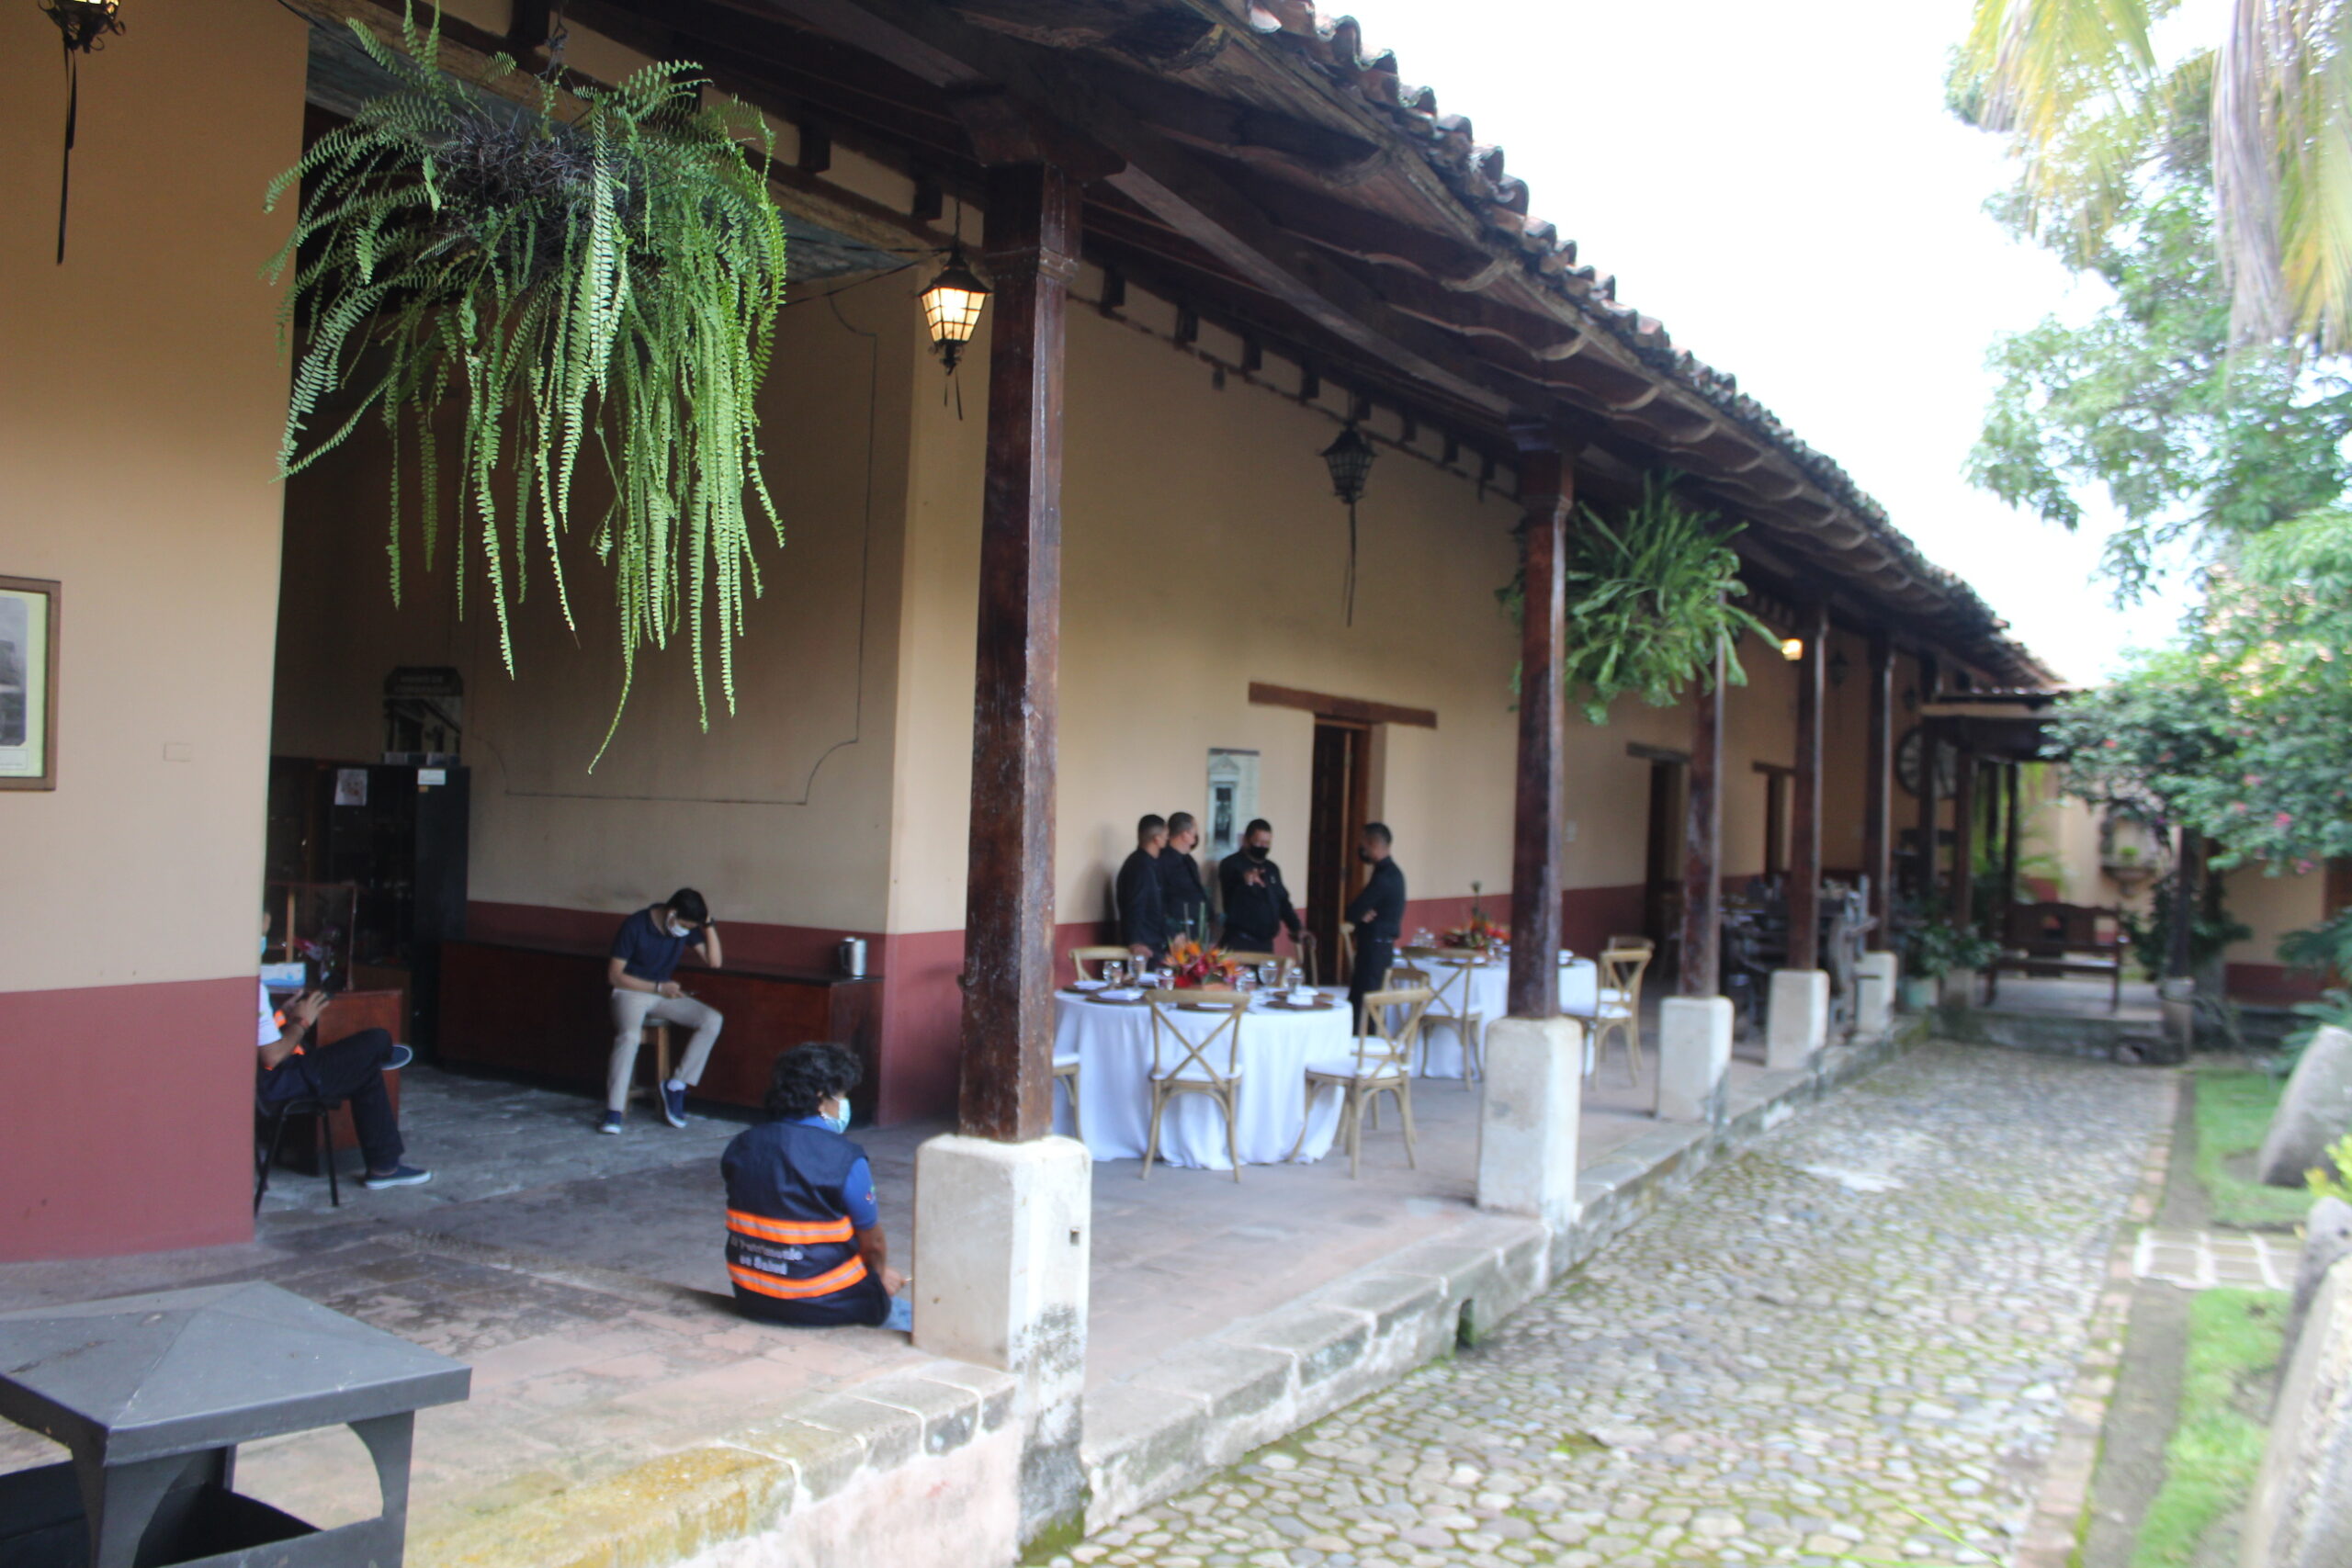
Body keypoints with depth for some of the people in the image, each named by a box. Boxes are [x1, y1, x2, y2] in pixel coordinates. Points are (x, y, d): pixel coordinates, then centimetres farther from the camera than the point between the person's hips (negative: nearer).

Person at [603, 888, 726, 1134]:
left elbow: (715, 962, -5)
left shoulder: (687, 928, -2)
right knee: (629, 1035, -37)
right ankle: (614, 1112, -31)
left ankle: (677, 1085, -14)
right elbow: (615, 974, -13)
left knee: (713, 1020, -19)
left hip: (665, 993, 5)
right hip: (631, 992, -5)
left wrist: (709, 924, -15)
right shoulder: (635, 926, -17)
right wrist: (658, 987, -18)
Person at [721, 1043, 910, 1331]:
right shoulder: (845, 1159, -19)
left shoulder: (739, 1147, -1)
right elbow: (873, 1243, -8)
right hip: (821, 1308, -7)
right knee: (913, 1317, 17)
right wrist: (880, 1275, 16)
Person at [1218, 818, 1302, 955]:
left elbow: (1283, 901, 25)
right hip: (1239, 941, -7)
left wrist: (1296, 928, 12)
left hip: (1266, 942, 7)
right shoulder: (1231, 864, -5)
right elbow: (1229, 899, -20)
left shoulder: (1272, 869, 19)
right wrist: (1245, 882, -40)